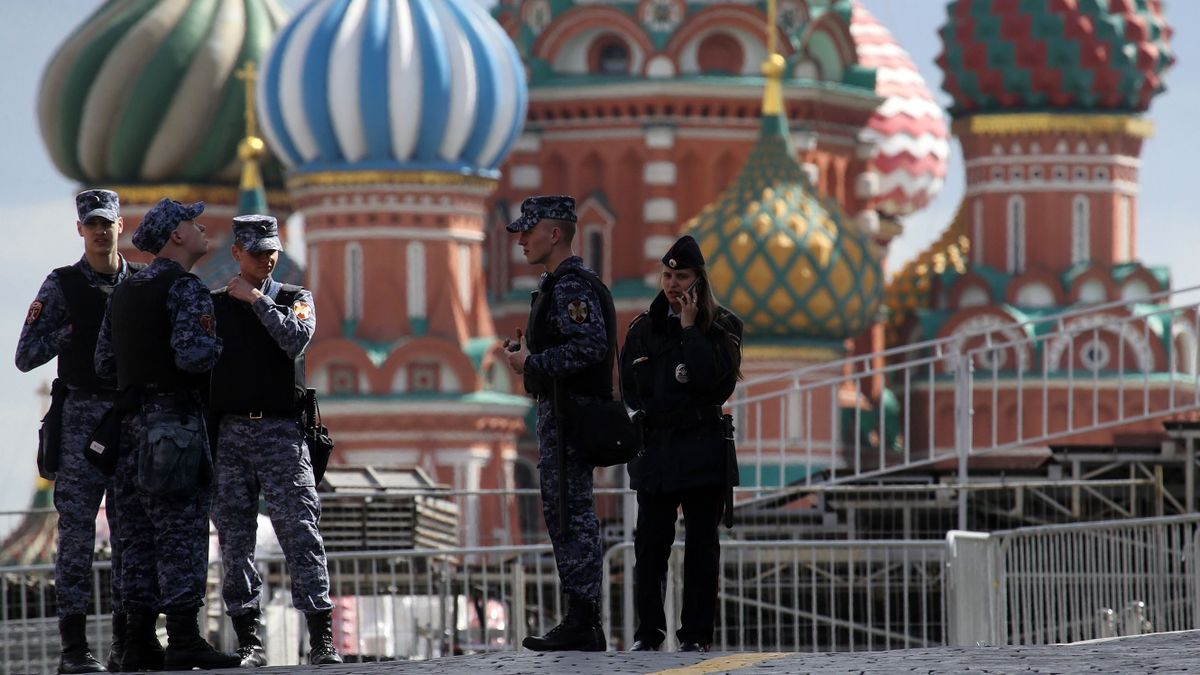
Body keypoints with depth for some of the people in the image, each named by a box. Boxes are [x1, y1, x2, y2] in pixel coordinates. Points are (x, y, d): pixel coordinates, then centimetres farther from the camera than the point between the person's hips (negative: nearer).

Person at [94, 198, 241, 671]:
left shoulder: (123, 293, 15)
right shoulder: (185, 290, -10)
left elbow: (104, 362, 16)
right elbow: (193, 355, -21)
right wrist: (214, 345, -1)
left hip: (132, 421, 8)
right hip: (175, 417, -8)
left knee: (139, 535, 9)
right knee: (182, 531, -7)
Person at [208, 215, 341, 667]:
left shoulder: (294, 299, 10)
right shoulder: (213, 305, 13)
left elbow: (295, 341, -10)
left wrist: (257, 300, -6)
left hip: (281, 430, -2)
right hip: (228, 432, 2)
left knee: (300, 533, -9)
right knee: (234, 540, 1)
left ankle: (322, 640, -12)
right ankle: (248, 642, 5)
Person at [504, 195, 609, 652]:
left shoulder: (572, 287, -14)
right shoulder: (558, 284, 19)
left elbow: (591, 346, -26)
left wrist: (532, 362, -19)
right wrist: (528, 349, 12)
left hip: (569, 414, -11)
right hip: (558, 411, 11)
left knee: (571, 515, -10)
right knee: (563, 513, 12)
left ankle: (582, 623, -11)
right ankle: (582, 623, 15)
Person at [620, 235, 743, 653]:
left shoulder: (721, 327, 1)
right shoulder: (644, 328, 11)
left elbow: (717, 381, -14)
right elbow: (631, 389, 12)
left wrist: (690, 329, -13)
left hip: (703, 449, -2)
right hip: (655, 445, 2)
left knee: (701, 542, 0)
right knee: (650, 541, -3)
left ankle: (697, 633, 3)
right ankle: (649, 631, 2)